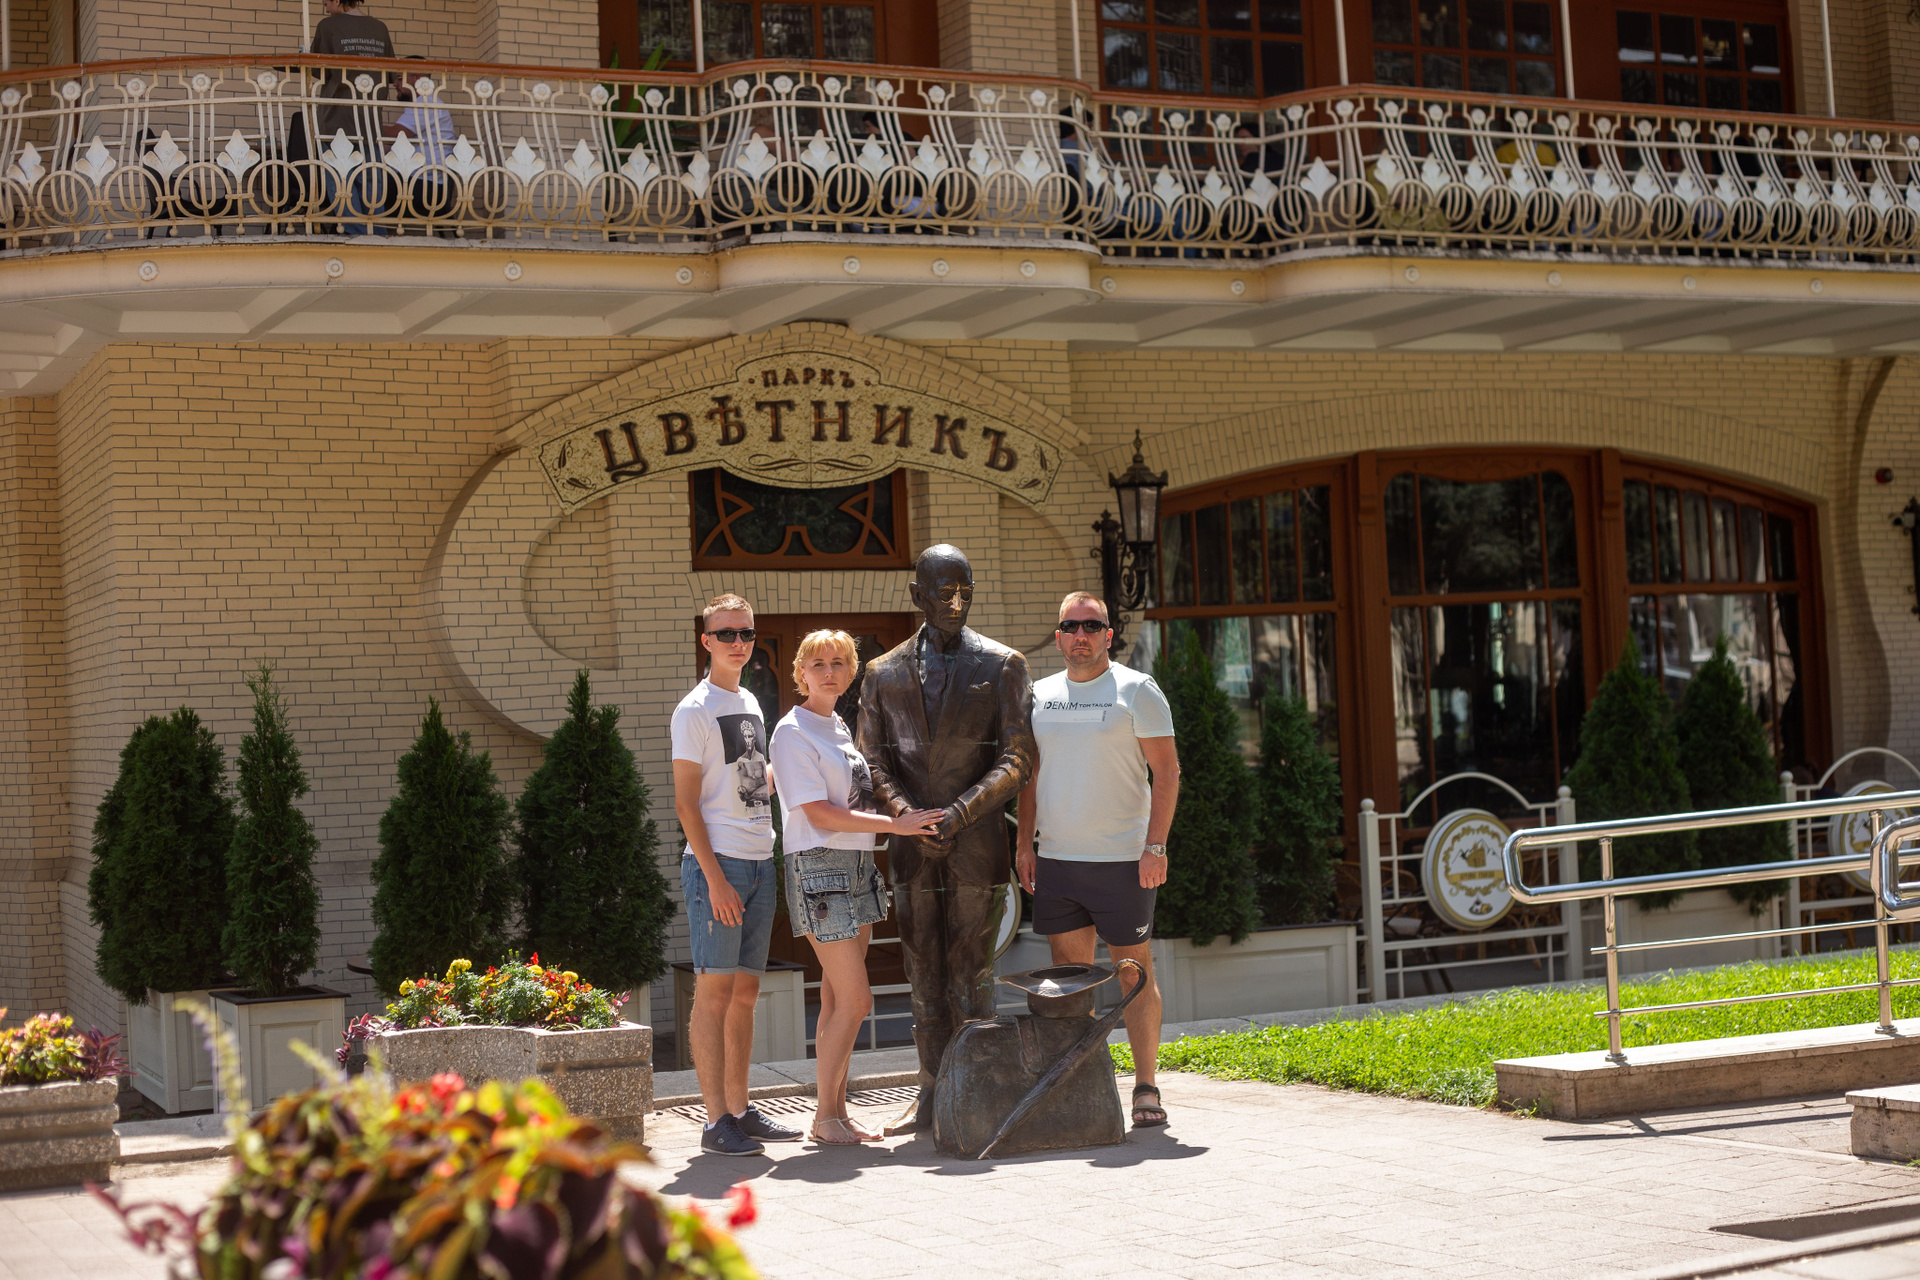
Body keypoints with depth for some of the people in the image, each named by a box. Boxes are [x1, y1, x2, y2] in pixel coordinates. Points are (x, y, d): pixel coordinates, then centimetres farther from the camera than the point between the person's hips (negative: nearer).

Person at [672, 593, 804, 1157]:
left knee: (745, 991, 10)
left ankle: (740, 1110, 16)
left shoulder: (750, 704, 17)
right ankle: (717, 1120, -6)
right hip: (717, 862, -8)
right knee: (714, 990, -7)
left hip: (760, 863, 8)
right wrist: (715, 877, -16)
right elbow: (686, 801, -11)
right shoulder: (695, 710, -6)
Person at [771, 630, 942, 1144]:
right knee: (853, 1000, -10)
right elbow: (819, 814, -15)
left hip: (858, 867, 8)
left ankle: (837, 1110, 12)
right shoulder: (793, 732, -9)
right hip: (819, 868, -8)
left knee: (839, 999, 8)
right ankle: (825, 1116, 0)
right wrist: (895, 824, -16)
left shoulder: (840, 728, 16)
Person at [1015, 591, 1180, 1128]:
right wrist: (1024, 842, 8)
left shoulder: (1136, 690, -2)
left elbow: (1167, 771, -6)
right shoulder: (1040, 695, 12)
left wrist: (1155, 846, -13)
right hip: (1055, 860, 5)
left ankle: (1145, 1089, 4)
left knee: (1135, 974, -2)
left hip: (1122, 860, -5)